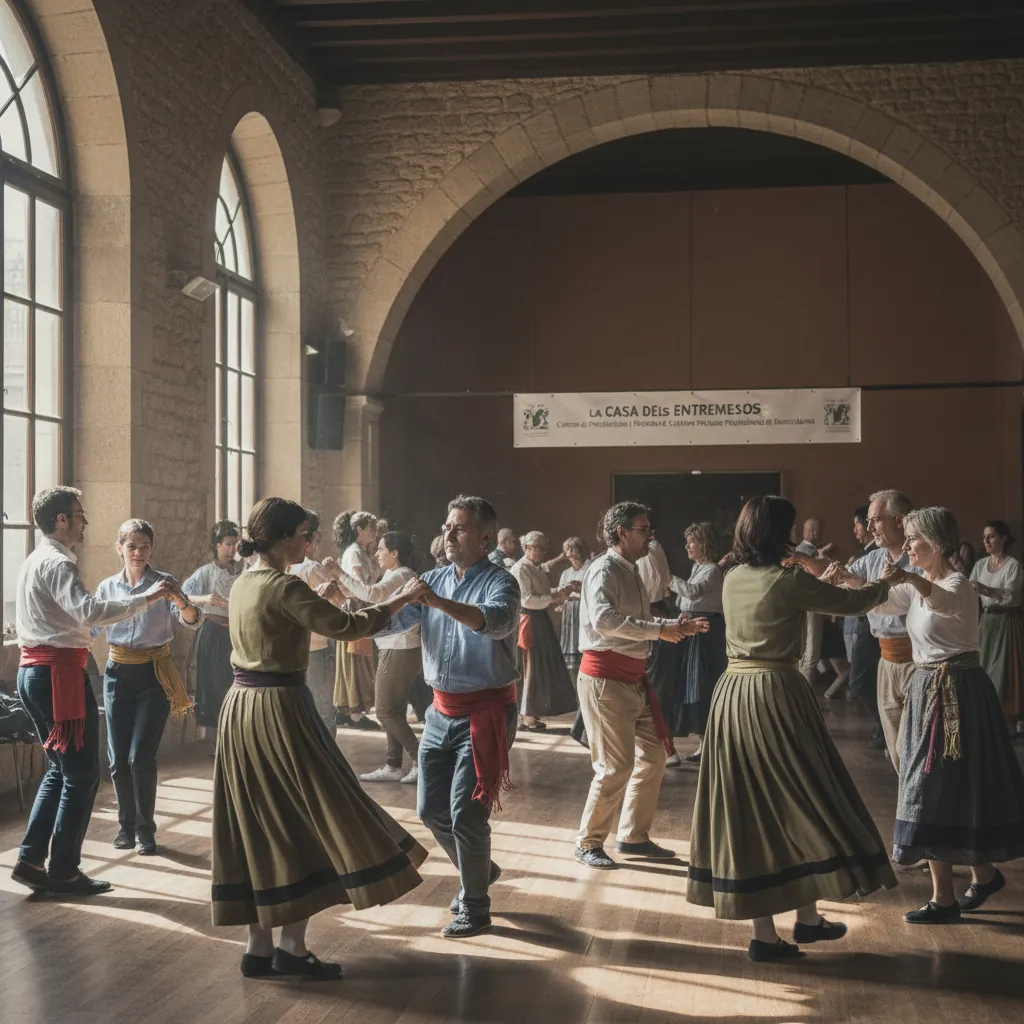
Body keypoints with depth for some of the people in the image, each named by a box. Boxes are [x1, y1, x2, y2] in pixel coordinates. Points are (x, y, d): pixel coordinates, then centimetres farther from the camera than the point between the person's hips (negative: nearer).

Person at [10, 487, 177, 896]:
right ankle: (64, 870, 2)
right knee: (81, 774, -3)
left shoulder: (34, 561, 18)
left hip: (32, 670, 10)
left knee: (61, 768, 17)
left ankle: (30, 860, 14)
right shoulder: (57, 563, -14)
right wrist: (145, 598, -27)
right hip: (60, 672, -10)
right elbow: (89, 611, -29)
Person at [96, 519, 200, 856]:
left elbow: (191, 621, -20)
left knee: (140, 757, -10)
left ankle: (145, 829, 6)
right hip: (118, 674, 3)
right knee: (118, 759, 3)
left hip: (154, 676, -3)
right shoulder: (108, 587, 5)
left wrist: (180, 601, -41)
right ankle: (127, 824, 22)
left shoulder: (164, 583, -6)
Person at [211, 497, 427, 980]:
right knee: (306, 817, 1)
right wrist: (396, 603, -5)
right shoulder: (284, 587, -15)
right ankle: (291, 946, 3)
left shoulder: (242, 585, 11)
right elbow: (344, 626, -17)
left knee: (258, 823, 11)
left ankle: (258, 946, 16)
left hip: (241, 707, 9)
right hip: (277, 708, -9)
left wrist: (317, 600, 25)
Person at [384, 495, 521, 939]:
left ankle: (474, 907, 11)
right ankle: (478, 870, 38)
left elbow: (497, 621, -33)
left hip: (485, 711, -7)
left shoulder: (499, 582, -11)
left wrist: (439, 602, -44)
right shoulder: (434, 580, 8)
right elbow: (390, 620, 2)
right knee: (431, 810, 12)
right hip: (442, 710, 7)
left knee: (465, 812, -7)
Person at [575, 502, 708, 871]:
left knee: (652, 757, 13)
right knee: (617, 766, -5)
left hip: (633, 680, 10)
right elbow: (603, 620, -31)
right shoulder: (604, 570, -14)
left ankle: (633, 836, 26)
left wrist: (675, 626, 12)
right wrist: (658, 630, -28)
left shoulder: (632, 573, 16)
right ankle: (588, 843, 11)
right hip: (605, 679, -10)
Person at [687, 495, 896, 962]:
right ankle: (808, 917, 17)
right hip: (776, 694, -6)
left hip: (732, 694, 7)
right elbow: (850, 602, 2)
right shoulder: (790, 582, -10)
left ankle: (763, 932, 11)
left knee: (748, 806, 8)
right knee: (801, 800, 9)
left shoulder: (732, 579, 8)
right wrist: (883, 584, 21)